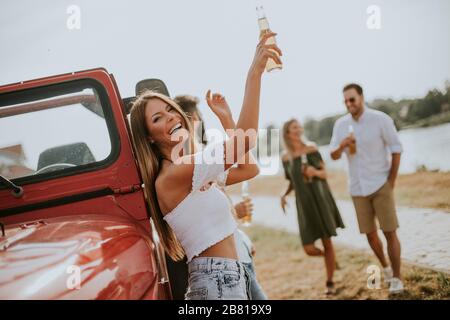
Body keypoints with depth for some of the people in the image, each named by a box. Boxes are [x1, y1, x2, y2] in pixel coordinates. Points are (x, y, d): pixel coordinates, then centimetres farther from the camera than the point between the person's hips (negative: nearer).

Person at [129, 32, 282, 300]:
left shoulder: (193, 170, 11)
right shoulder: (170, 176, -17)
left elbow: (248, 170, 16)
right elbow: (245, 140, -26)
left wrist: (225, 118, 13)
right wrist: (255, 74, -24)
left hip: (228, 277, 10)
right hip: (216, 282, -10)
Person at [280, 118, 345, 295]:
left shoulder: (312, 149, -2)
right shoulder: (286, 157, 2)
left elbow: (324, 174, 0)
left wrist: (315, 172, -22)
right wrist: (284, 195, -5)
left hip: (321, 199, -1)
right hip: (304, 204, 1)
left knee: (327, 242, 1)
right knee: (309, 249, -3)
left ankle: (329, 282, 16)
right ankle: (330, 258, 31)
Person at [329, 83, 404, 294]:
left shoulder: (380, 119, -11)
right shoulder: (340, 124, 0)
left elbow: (396, 148, -7)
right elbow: (334, 156, 1)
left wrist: (391, 181, -8)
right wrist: (342, 146, -22)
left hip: (380, 185, -4)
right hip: (358, 188, 4)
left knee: (390, 232, -4)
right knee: (370, 233, 10)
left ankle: (396, 278, 5)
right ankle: (385, 267, 33)